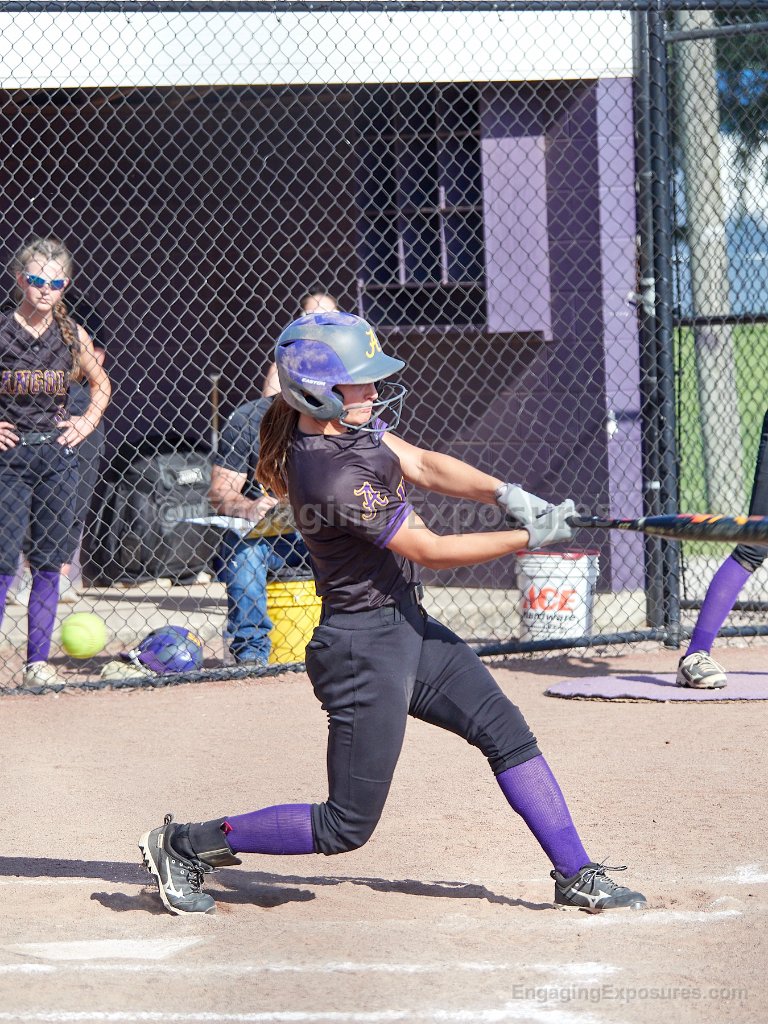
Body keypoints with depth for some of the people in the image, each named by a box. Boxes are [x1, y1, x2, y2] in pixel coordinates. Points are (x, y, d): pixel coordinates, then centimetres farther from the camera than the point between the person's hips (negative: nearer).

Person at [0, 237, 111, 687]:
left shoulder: (73, 335, 6)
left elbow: (100, 383, 22)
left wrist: (89, 420, 8)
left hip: (58, 454, 4)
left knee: (49, 563, 4)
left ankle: (38, 662, 9)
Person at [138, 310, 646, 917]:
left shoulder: (342, 426, -1)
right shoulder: (338, 480, -28)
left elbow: (423, 466, 5)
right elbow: (430, 551, -20)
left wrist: (502, 493, -11)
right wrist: (526, 538, -14)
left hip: (407, 629, 10)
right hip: (367, 649, -10)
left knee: (507, 732, 10)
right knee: (349, 826, 0)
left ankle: (577, 877, 18)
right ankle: (187, 844, 11)